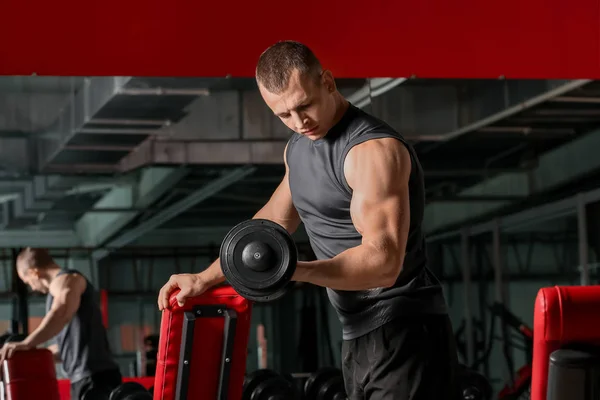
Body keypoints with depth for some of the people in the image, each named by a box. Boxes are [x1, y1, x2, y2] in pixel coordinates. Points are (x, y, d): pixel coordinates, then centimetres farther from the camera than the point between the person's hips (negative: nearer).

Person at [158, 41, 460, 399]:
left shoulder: (373, 150, -18)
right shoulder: (298, 147, 13)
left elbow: (383, 262, -26)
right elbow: (274, 220, 27)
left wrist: (295, 270, -36)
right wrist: (206, 277, 23)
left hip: (404, 333, -9)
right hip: (359, 337, 9)